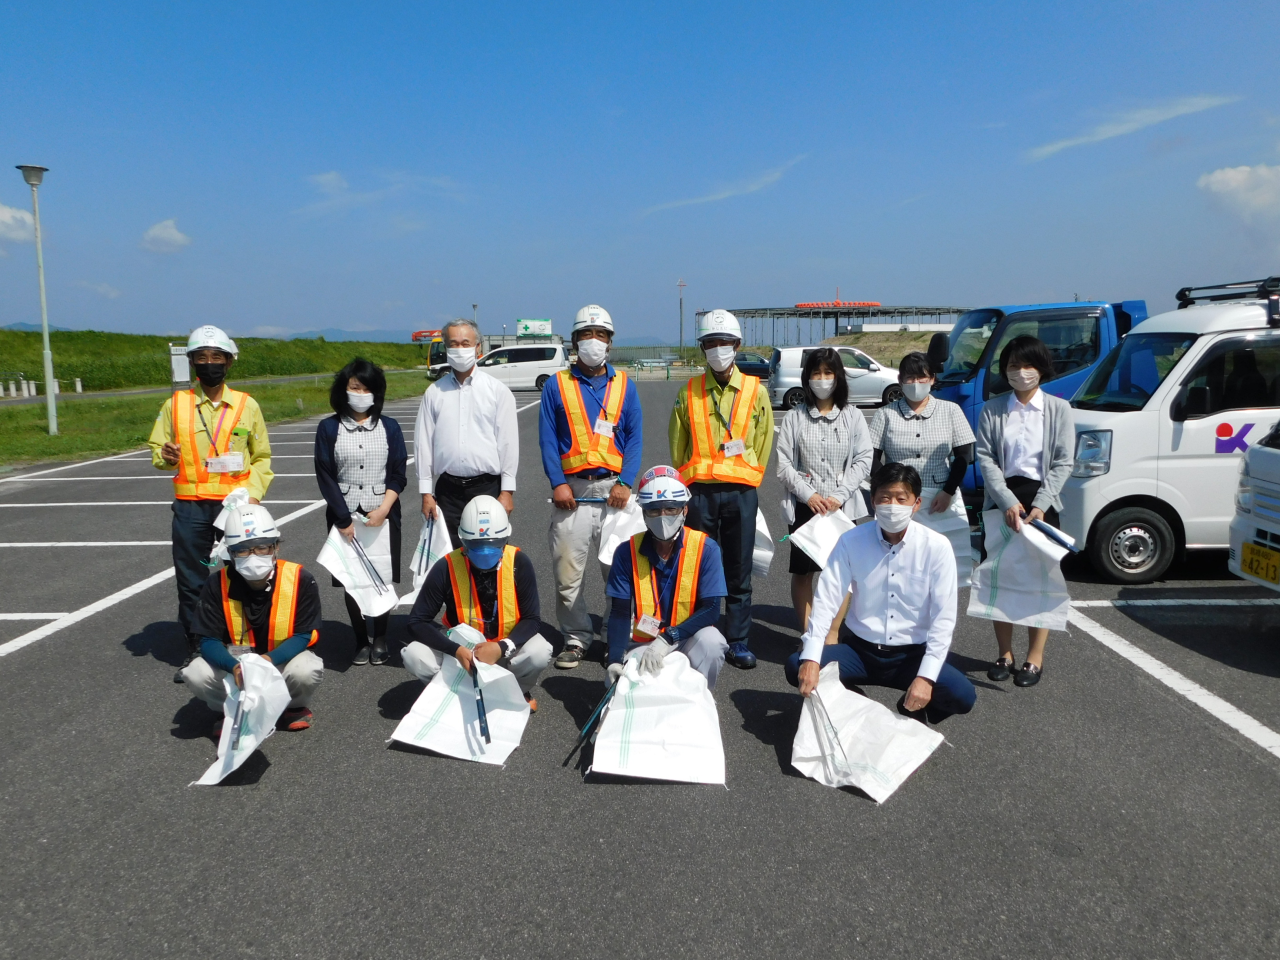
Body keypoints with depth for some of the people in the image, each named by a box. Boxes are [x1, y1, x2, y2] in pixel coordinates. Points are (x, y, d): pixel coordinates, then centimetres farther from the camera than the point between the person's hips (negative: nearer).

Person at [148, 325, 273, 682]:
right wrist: (165, 456, -14)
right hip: (190, 505, 1)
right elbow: (157, 451, 10)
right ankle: (195, 650, 20)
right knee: (191, 580, 7)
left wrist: (254, 494, -5)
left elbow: (261, 457, 10)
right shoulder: (175, 404, 6)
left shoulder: (247, 405, 5)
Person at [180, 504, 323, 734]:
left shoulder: (300, 580, -20)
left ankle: (295, 706, 4)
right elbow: (208, 641, -14)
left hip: (283, 659, -1)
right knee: (196, 674, -25)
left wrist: (270, 660, -34)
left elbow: (303, 635, -15)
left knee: (307, 671, -33)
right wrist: (235, 666, -36)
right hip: (234, 663, 2)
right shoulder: (217, 585, -15)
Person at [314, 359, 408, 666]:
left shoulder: (389, 427, 3)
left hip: (382, 514, 0)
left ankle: (380, 639, 18)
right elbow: (325, 476, -3)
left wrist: (383, 509, -12)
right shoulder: (329, 428, 0)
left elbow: (398, 474, 1)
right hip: (344, 514, 0)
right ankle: (360, 641, 19)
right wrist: (345, 520, -8)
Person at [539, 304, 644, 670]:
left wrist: (625, 483, -7)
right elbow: (547, 438, 3)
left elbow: (635, 437, 5)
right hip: (572, 490, 0)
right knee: (567, 573, 1)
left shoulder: (624, 384, 10)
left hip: (613, 489, 0)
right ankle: (576, 638, 15)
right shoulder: (557, 385, 7)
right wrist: (558, 483, -8)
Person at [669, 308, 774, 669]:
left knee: (739, 572, 6)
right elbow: (677, 441, 9)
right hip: (700, 491, 0)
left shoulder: (756, 391, 2)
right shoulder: (689, 392, 3)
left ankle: (738, 641, 17)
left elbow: (764, 440, 8)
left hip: (741, 493, 0)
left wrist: (745, 478, 8)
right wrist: (690, 479, 8)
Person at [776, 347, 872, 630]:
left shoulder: (853, 416, 5)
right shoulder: (794, 417, 3)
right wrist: (808, 495, -12)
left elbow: (863, 460, -1)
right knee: (802, 571, 5)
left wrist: (839, 496, -11)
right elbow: (784, 464, -1)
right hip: (804, 505, 0)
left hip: (842, 506, 0)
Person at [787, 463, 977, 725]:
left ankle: (913, 711, 10)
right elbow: (825, 600, -13)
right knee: (796, 667, -22)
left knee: (962, 695, -25)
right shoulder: (852, 541, -10)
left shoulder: (936, 547, -11)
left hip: (912, 654, 0)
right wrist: (811, 659, -26)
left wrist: (925, 676, -22)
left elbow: (943, 618, -12)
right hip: (859, 649, 1)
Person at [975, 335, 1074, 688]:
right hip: (1002, 499, 1)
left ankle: (1035, 658, 13)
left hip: (1041, 499, -1)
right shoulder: (992, 409, 3)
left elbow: (1064, 462, -3)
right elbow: (985, 459, -4)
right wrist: (1008, 501, -16)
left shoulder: (1059, 409, 2)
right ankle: (1005, 654, 18)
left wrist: (1039, 505, -15)